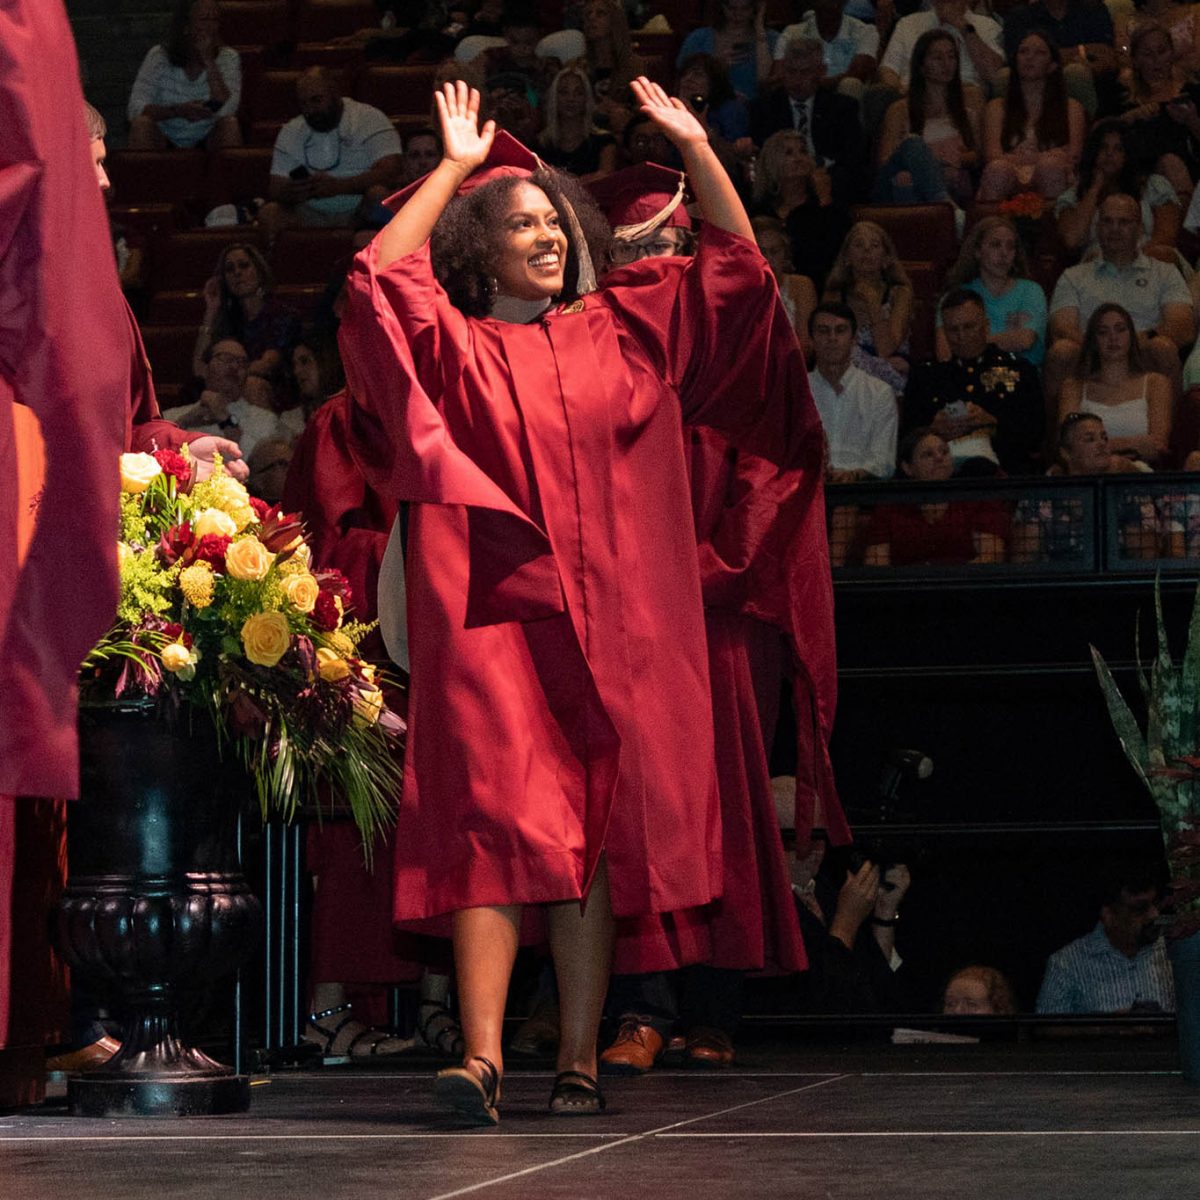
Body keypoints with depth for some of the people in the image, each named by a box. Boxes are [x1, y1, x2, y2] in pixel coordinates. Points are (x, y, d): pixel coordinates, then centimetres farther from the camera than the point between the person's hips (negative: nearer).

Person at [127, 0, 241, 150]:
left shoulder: (228, 58, -7)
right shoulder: (158, 57, -8)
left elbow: (224, 111, -22)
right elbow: (135, 109, -17)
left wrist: (208, 60, -25)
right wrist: (179, 111, -33)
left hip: (208, 141, 0)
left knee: (230, 123, -27)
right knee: (141, 122, -28)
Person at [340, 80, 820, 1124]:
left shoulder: (624, 327, 17)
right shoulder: (454, 346, 8)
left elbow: (735, 261, 17)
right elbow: (378, 277, -8)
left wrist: (694, 144, 9)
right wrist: (456, 166, -3)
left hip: (613, 620, 3)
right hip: (494, 611, -3)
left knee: (594, 838, 1)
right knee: (498, 825, -14)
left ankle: (581, 1064, 2)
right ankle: (482, 1057, -22)